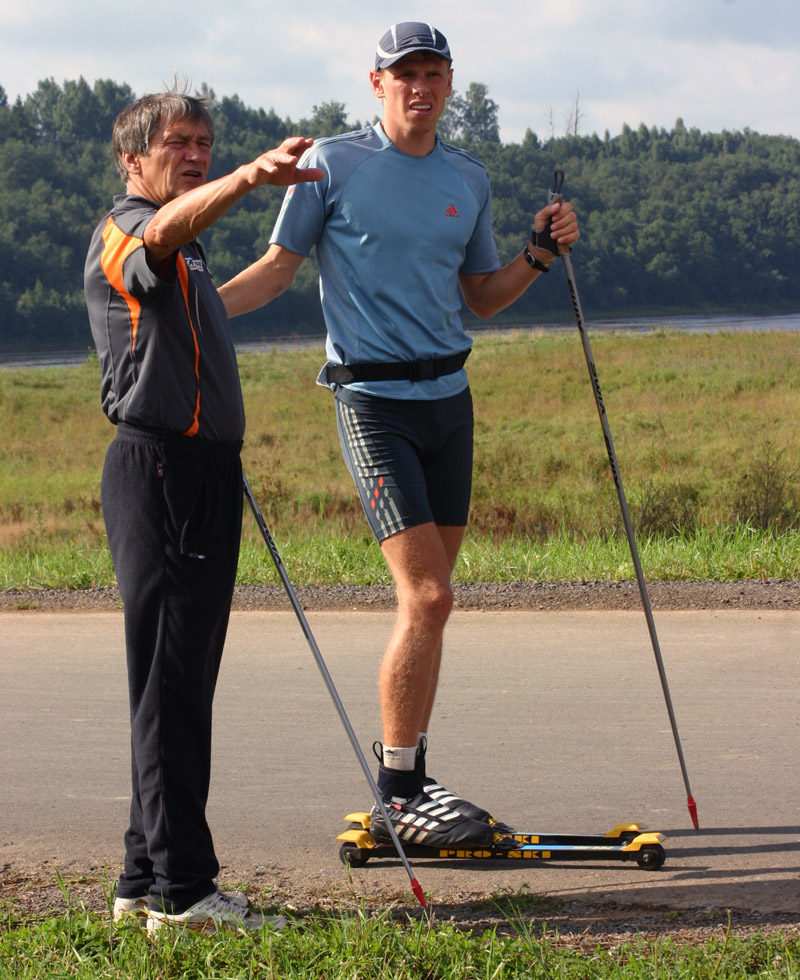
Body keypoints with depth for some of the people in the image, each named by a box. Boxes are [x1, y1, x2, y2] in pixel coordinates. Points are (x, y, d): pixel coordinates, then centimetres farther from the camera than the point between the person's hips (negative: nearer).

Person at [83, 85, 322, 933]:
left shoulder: (185, 261, 24)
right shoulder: (121, 234, -8)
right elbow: (167, 227, -33)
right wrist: (250, 177, -51)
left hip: (203, 472, 10)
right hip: (159, 470, -10)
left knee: (180, 683, 11)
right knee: (170, 681, -11)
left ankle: (146, 881, 17)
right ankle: (182, 891, -13)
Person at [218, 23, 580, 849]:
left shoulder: (469, 180, 11)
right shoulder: (333, 164, -3)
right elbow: (278, 267, 1)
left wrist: (540, 255, 4)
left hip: (449, 395, 6)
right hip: (373, 399, -6)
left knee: (429, 598, 8)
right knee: (426, 596, -15)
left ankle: (408, 785, 17)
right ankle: (398, 795, -6)